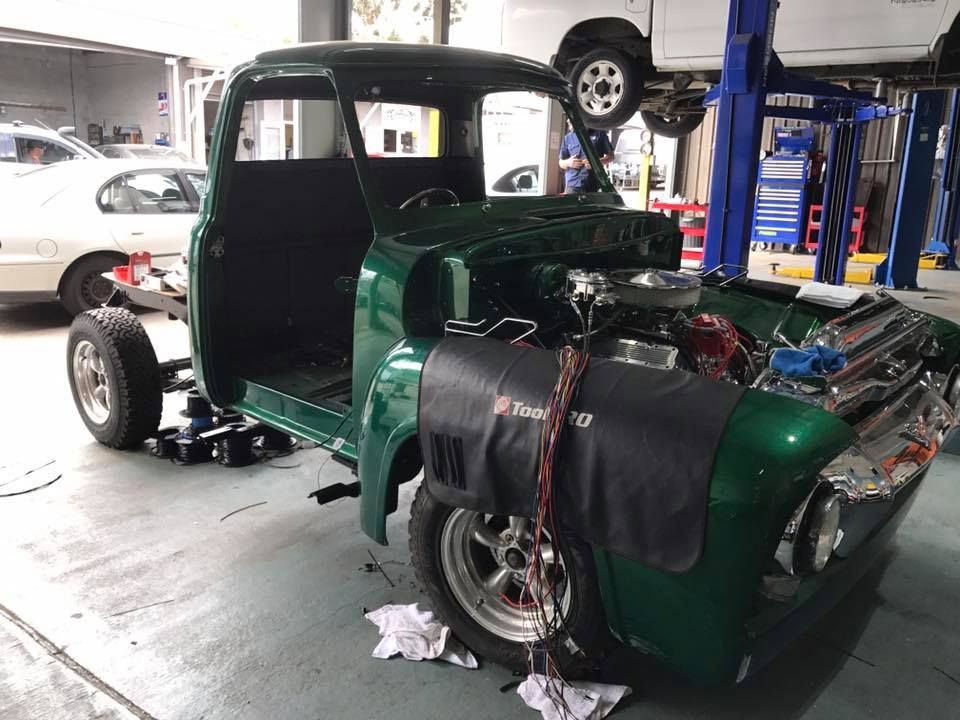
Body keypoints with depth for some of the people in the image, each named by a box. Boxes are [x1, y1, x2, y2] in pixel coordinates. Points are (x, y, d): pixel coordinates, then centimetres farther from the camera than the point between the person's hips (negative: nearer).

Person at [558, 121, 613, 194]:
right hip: (572, 185, 2)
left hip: (594, 185, -2)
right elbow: (561, 163, 18)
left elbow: (611, 156, 7)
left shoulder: (599, 134, 6)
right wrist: (568, 162, -7)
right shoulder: (568, 138, 15)